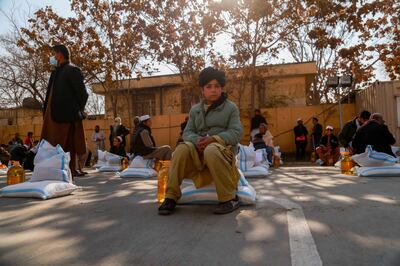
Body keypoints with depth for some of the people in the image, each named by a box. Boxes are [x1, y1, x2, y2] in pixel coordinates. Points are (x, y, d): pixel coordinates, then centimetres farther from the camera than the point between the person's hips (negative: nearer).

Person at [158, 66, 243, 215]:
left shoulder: (231, 107, 5)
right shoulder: (195, 109, 16)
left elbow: (236, 133, -7)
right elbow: (187, 132, 7)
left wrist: (214, 139, -24)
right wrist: (197, 140, -18)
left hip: (223, 148, -3)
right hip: (199, 150, 4)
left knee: (211, 150, -39)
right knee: (182, 149, -29)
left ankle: (230, 198, -27)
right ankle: (171, 197, -21)